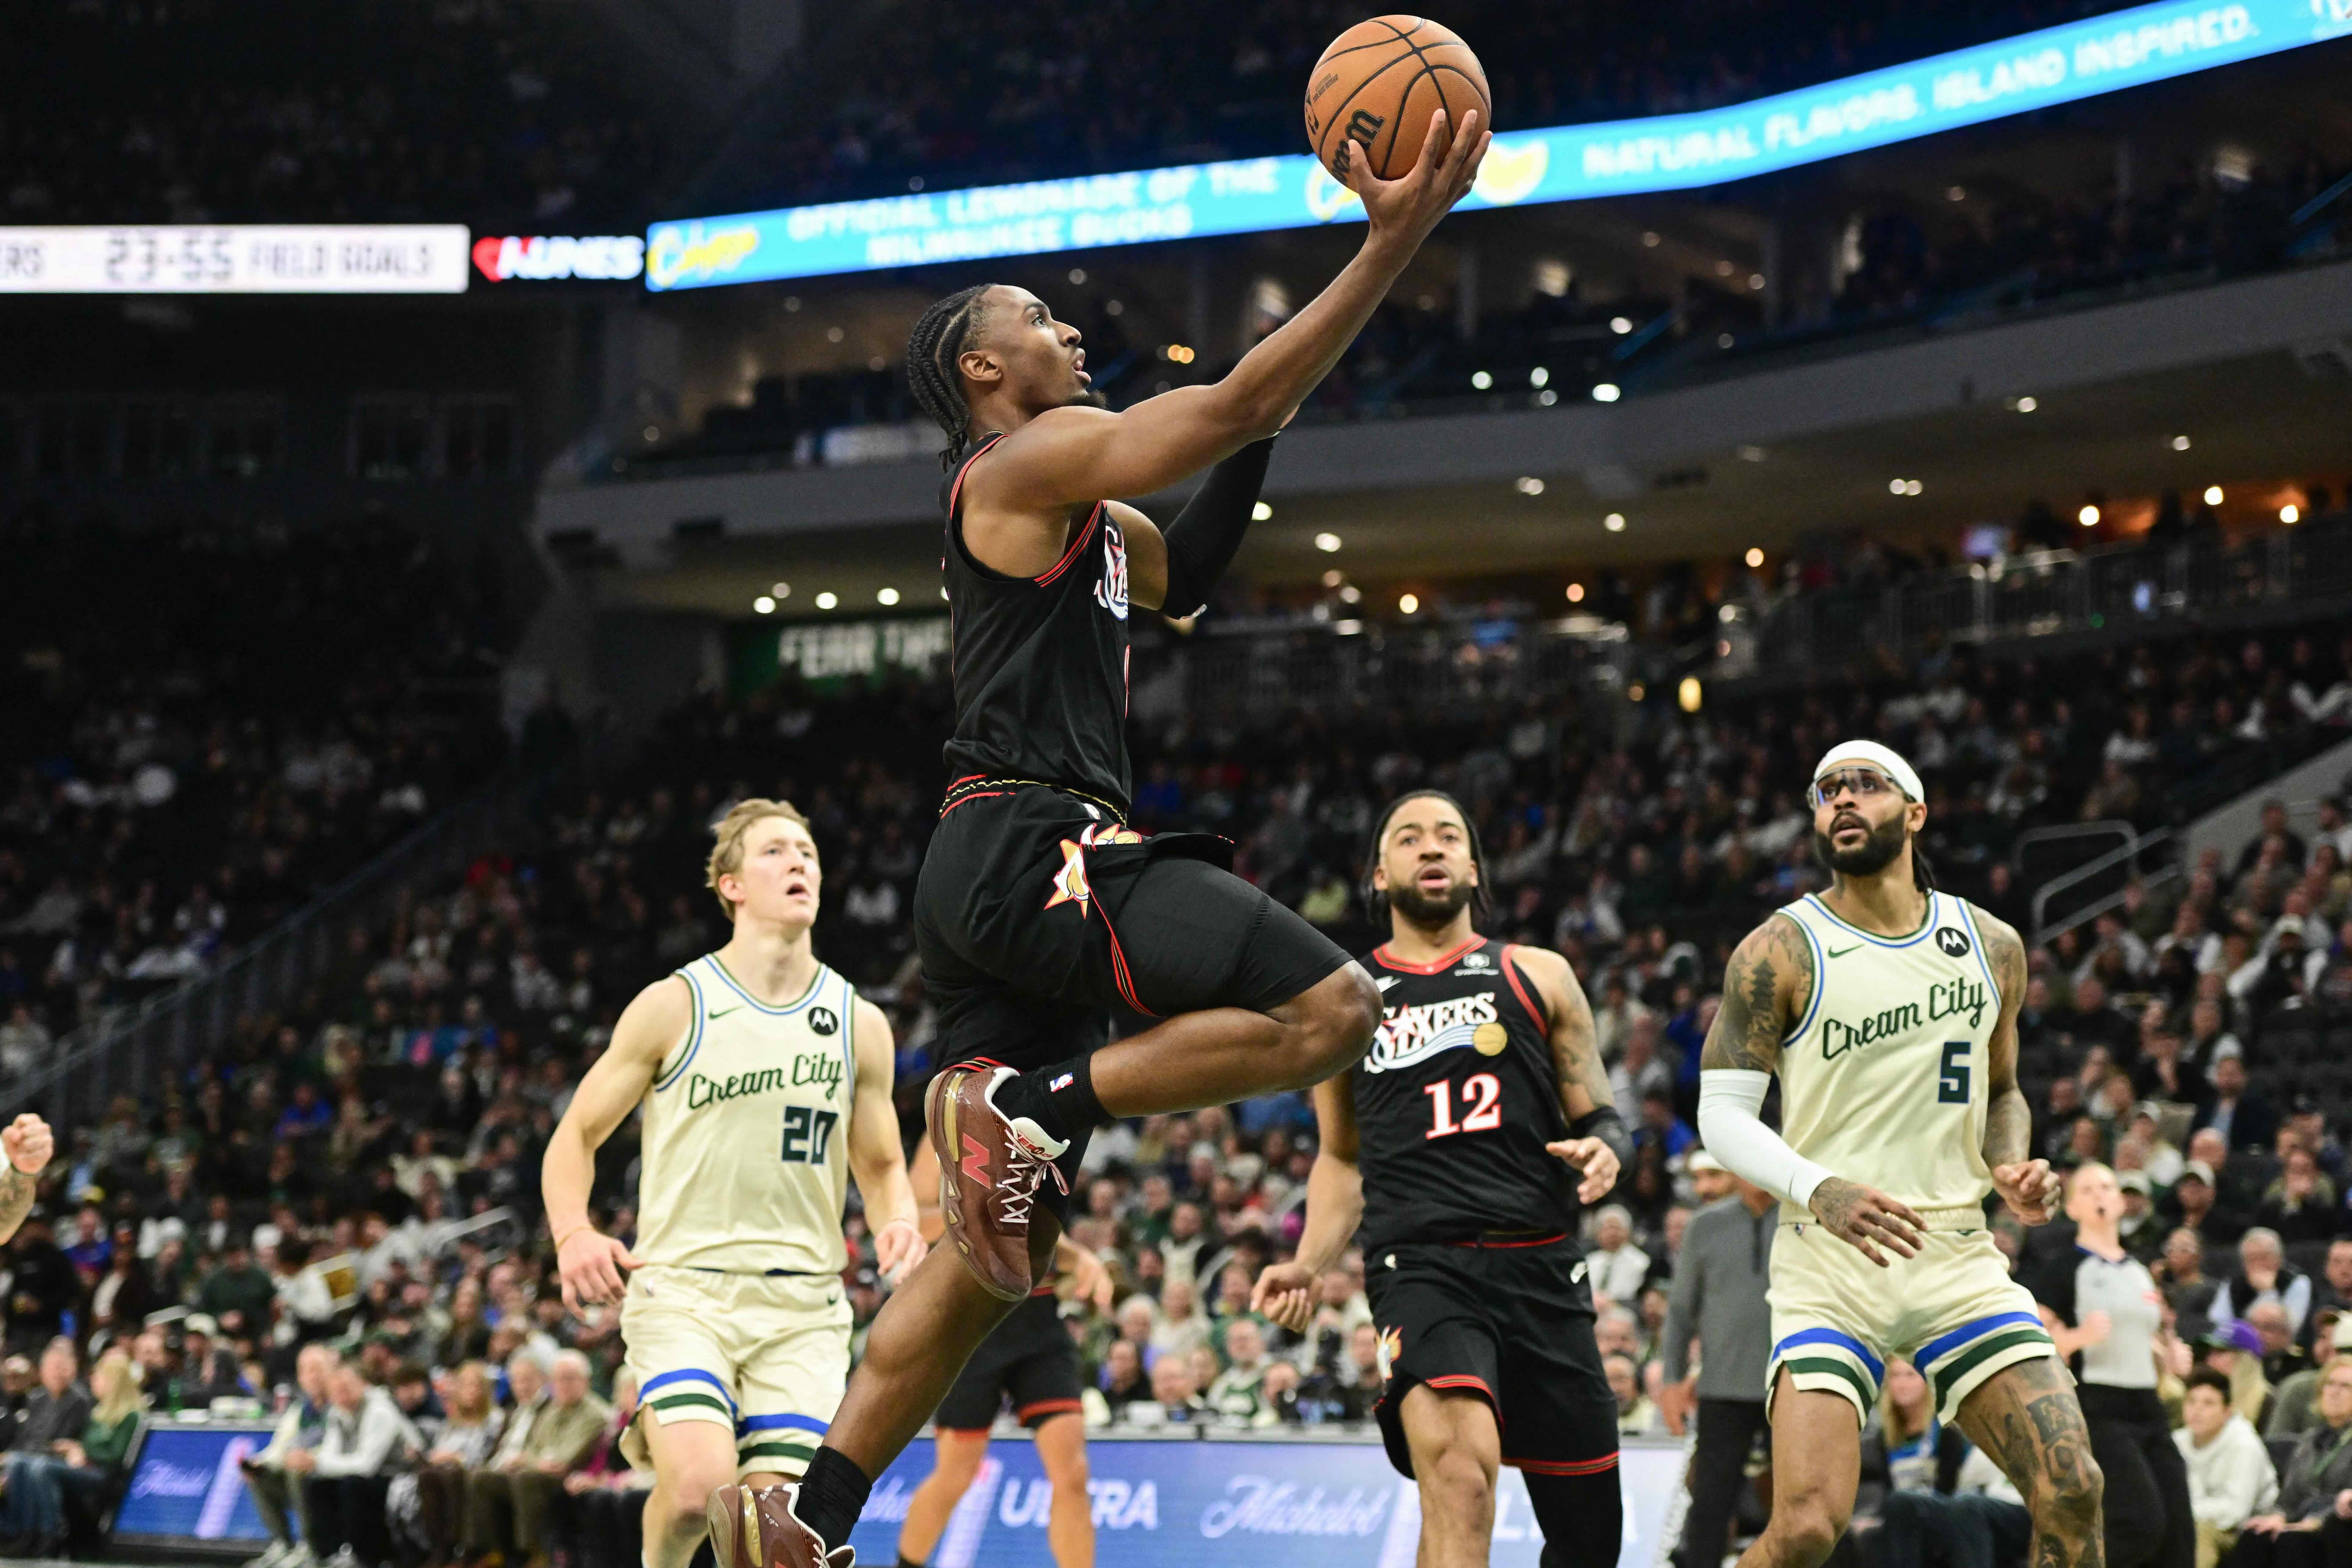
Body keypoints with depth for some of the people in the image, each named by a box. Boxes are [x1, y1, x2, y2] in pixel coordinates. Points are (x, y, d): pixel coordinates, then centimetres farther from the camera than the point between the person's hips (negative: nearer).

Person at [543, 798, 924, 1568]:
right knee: (702, 1486, -24)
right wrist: (573, 1235, -14)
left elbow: (881, 1166, 20)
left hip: (803, 1302, 3)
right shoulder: (674, 1006, 0)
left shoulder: (860, 1024, 8)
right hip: (682, 1286, -3)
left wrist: (899, 1224, -4)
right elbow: (577, 1135, 5)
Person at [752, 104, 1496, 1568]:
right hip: (1032, 844, -10)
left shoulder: (1073, 511, 25)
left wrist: (1261, 434, 23)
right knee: (1330, 1008, -20)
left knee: (993, 1249, 8)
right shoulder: (1031, 461, -3)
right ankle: (1035, 1103, -15)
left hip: (1003, 885, 10)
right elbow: (1229, 406, -13)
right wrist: (1392, 246, -14)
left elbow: (1183, 574, 38)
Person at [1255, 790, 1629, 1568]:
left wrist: (1604, 1149, -10)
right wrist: (1309, 1265, 9)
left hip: (1542, 1267, 2)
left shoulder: (1538, 977, 15)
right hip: (1421, 1264, -2)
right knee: (1460, 1474, -31)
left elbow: (1601, 1117, 14)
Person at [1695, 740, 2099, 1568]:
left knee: (2072, 1491, -9)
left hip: (1958, 1254, 4)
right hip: (1830, 1261, -4)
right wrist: (1818, 1189, -23)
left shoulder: (1992, 948, 10)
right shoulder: (1779, 953, -4)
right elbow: (1723, 1115, -5)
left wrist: (2013, 1167, 1)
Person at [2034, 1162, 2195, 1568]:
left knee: (2177, 1535, -2)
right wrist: (2080, 1335, -26)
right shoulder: (2063, 1270, -2)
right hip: (2097, 1409, -7)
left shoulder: (2142, 1273, 20)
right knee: (2141, 1523, -24)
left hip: (2147, 1409, 7)